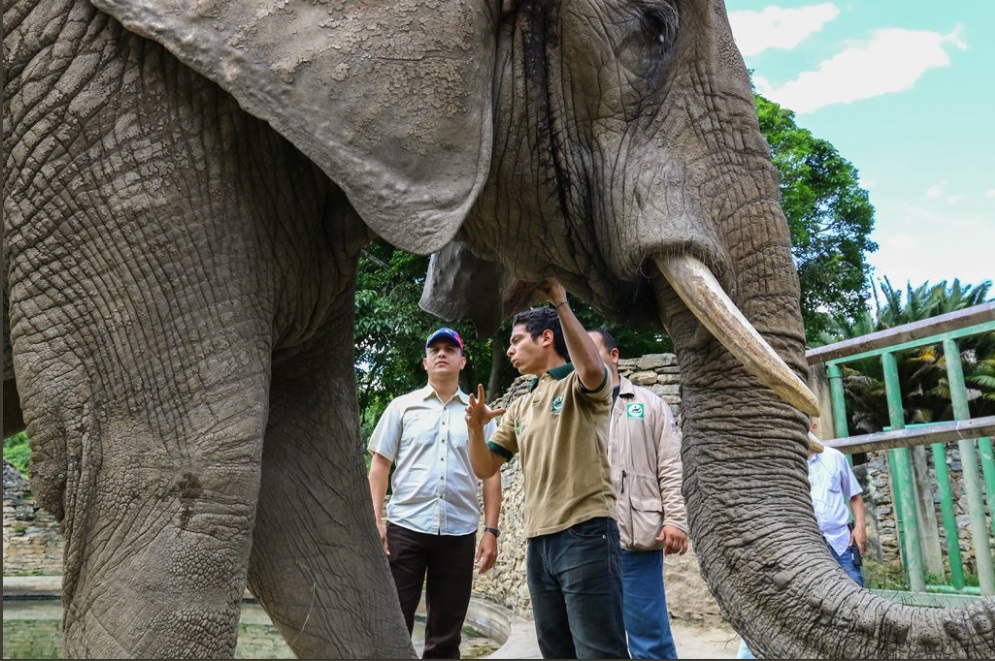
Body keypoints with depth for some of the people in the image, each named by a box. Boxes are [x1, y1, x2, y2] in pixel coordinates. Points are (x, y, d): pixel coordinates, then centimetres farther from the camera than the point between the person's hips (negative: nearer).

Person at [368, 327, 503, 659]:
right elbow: (380, 464, 4)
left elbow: (491, 474, 7)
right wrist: (374, 520, -5)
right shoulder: (402, 406, 6)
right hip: (405, 528, -1)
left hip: (459, 533, 1)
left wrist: (491, 531, 0)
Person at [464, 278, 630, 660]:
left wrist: (560, 303, -21)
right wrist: (475, 428, -3)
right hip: (538, 541, 8)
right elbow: (484, 468, 17)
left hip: (585, 534, -7)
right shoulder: (520, 408, 20)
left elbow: (593, 368, -26)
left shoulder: (579, 386, 0)